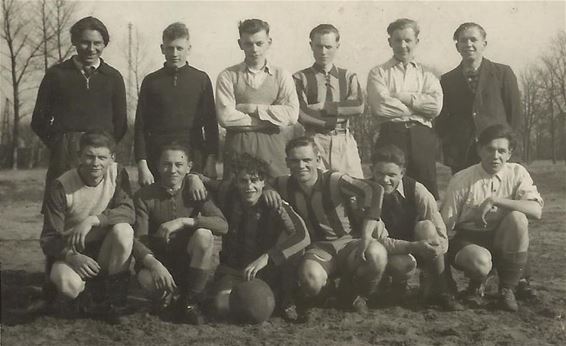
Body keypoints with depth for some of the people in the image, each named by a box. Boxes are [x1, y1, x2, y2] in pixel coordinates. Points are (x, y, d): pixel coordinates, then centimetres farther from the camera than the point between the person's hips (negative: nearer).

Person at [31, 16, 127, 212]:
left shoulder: (113, 77, 12)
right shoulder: (56, 74, 9)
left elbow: (120, 123, 15)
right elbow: (39, 121, 11)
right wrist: (57, 145, 3)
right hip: (64, 157, -1)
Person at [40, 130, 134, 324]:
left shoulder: (117, 174, -7)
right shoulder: (61, 186, -15)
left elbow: (128, 211, -21)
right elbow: (48, 239, -15)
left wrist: (93, 220, -35)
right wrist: (71, 256, -34)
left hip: (104, 249, 3)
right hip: (69, 250, -2)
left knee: (123, 230, -30)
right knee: (68, 284, -35)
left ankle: (111, 299, -11)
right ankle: (91, 300, 4)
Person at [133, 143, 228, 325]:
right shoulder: (145, 196, -6)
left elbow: (222, 225, -19)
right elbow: (138, 240, -15)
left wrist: (183, 222, -29)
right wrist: (154, 264, -36)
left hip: (191, 262, 1)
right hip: (160, 260, -1)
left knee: (203, 234, -30)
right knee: (146, 278, -35)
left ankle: (191, 300, -12)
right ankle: (174, 297, 2)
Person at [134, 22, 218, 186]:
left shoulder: (201, 79, 5)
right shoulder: (151, 81, 6)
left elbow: (210, 123, 6)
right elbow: (140, 126, 6)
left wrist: (211, 162, -2)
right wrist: (142, 166, -3)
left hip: (194, 159, 0)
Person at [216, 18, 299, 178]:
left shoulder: (282, 76, 8)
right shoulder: (228, 76, 4)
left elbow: (292, 114, -5)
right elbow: (225, 117, -8)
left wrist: (252, 108, -7)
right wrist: (270, 120, -7)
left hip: (274, 147, 1)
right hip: (238, 147, -1)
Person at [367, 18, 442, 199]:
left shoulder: (426, 74, 15)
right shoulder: (379, 73, 9)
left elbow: (436, 106, -3)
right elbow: (380, 106, -9)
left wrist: (400, 96, -5)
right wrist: (419, 106, -2)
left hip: (422, 138, 2)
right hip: (391, 135, -2)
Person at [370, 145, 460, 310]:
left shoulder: (416, 190, -18)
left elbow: (441, 237, -18)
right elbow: (379, 239, -24)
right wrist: (413, 247, -39)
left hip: (418, 248, 2)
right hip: (390, 253, -2)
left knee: (425, 226, -30)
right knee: (403, 265, -36)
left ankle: (436, 291, -14)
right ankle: (398, 284, 4)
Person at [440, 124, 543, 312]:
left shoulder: (517, 173, -4)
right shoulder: (461, 180, -10)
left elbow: (536, 210, -20)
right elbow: (445, 225, -7)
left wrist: (495, 201, -28)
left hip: (502, 242, 3)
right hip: (468, 239, -3)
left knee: (517, 218, -29)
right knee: (480, 261, -37)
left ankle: (507, 288, -9)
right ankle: (477, 285, 6)